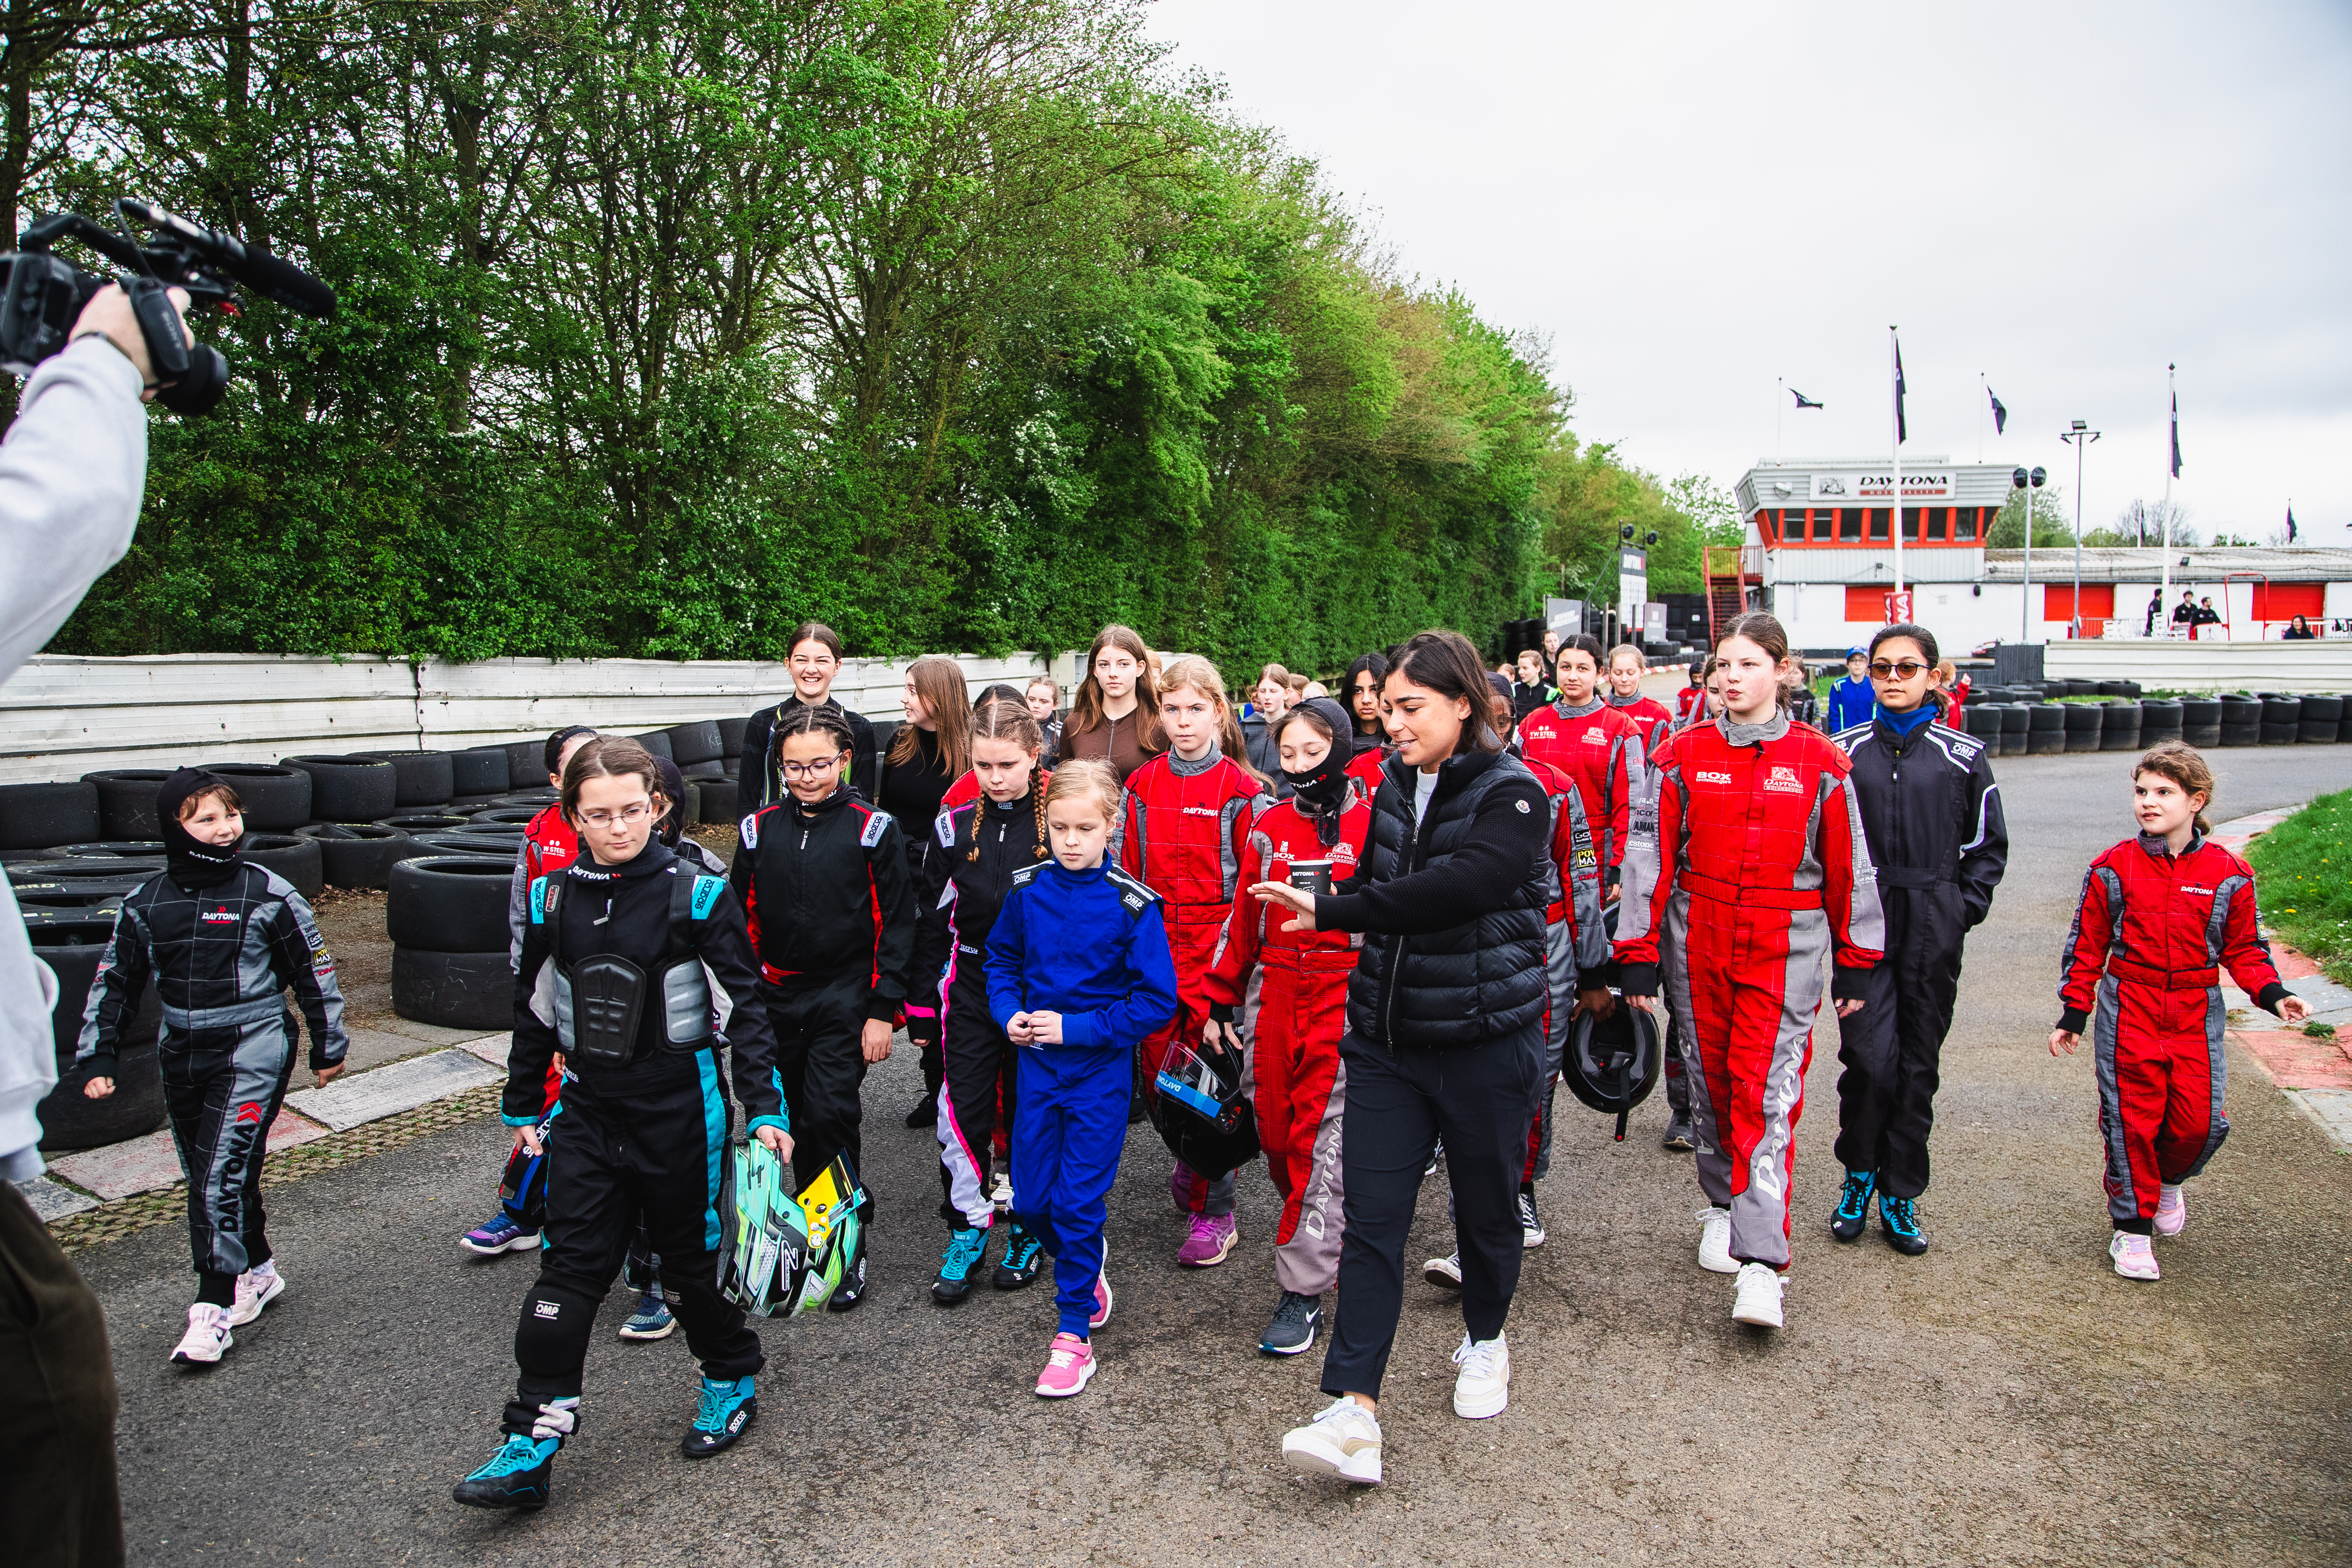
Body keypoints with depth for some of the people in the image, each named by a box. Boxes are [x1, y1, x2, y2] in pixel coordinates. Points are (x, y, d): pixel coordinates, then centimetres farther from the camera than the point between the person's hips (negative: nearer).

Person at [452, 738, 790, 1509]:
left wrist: (764, 1108, -9)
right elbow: (534, 1011, 12)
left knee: (692, 1254, 10)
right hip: (589, 1107, 3)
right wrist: (521, 1107, 17)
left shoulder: (696, 895, -11)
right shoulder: (554, 899, 1)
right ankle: (532, 1441, 9)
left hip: (681, 1105, -3)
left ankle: (732, 1377, 34)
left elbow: (743, 1005, -8)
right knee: (570, 1264, 3)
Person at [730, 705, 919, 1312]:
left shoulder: (872, 830, -5)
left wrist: (882, 1010, -8)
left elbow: (895, 924, -5)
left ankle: (848, 1248, 2)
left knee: (831, 1114, -11)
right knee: (795, 1120, 10)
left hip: (845, 1000, -4)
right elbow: (744, 922, 13)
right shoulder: (759, 831, 6)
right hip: (778, 1000, 4)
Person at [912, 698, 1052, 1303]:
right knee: (962, 1111, -2)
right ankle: (967, 1231, 16)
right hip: (970, 988, 2)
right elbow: (931, 919, 6)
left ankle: (1027, 1229, 27)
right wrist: (921, 1006, 5)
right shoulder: (955, 826, 1)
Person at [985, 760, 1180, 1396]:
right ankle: (1086, 1265, 40)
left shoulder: (1133, 905, -15)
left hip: (1101, 1069, -4)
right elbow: (1001, 957, 14)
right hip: (1037, 1064, 4)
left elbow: (1157, 1001, -12)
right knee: (1030, 1201, 10)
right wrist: (1011, 1013, -4)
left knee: (1080, 1202, -1)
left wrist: (1075, 1027, -17)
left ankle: (1073, 1336, 14)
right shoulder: (1028, 889, -2)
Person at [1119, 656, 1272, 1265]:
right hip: (1155, 952, 4)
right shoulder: (1141, 786, 9)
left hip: (1216, 951, -4)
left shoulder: (1242, 791, -3)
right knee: (1155, 1076, 7)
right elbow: (1125, 874, 12)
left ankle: (1212, 1212, 13)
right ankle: (1195, 1164, 36)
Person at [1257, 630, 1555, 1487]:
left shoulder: (1513, 795, -13)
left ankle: (1484, 1339, 41)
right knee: (1371, 1219, -2)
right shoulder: (1392, 786, 7)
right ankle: (1355, 1412, -2)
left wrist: (1333, 910, -26)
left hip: (1485, 1038, -4)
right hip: (1387, 1038, 5)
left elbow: (1457, 887, -28)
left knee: (1486, 1204, 15)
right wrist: (1333, 905, -1)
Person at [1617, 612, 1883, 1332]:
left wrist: (1854, 962, 8)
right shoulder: (1685, 755, 2)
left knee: (1769, 1091, -9)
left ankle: (1761, 1261, -8)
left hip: (1785, 951, -2)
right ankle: (1723, 1205, 35)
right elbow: (1652, 856, 2)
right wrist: (1639, 955, -1)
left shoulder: (1819, 762, -1)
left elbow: (1848, 866, 5)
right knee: (1712, 1079, 13)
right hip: (1699, 946, 2)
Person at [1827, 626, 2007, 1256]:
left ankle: (1900, 1195, 19)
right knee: (1869, 1058, -9)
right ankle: (1858, 1178, 14)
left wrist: (1964, 908, 1)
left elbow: (1988, 845, 12)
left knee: (1919, 1063, 7)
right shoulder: (1842, 751, 5)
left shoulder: (1963, 756, 4)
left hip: (1933, 931, 1)